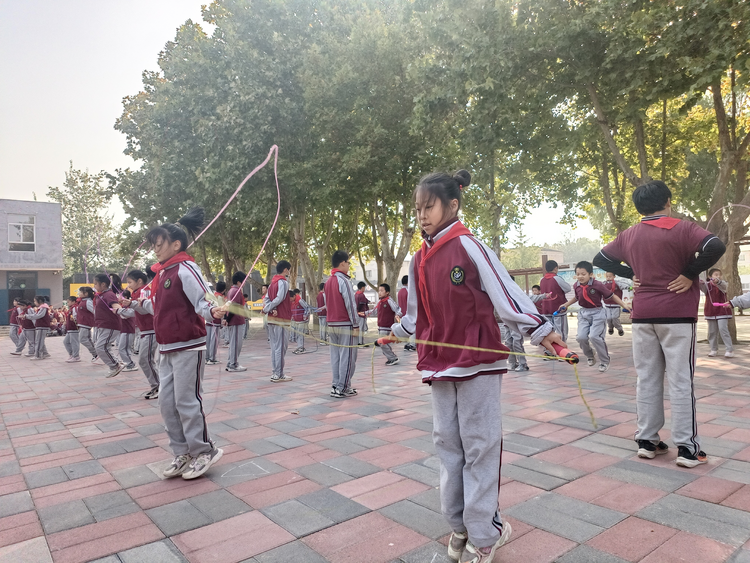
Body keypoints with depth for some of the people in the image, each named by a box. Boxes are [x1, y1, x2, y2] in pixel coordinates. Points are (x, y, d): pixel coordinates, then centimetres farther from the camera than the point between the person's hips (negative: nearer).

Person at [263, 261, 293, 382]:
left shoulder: (273, 282, 15)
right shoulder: (283, 282, -11)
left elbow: (267, 298, 7)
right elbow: (279, 298, -20)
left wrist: (271, 309, -8)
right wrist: (267, 309, -9)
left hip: (272, 318, 9)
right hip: (280, 319, -9)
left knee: (275, 346, 13)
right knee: (280, 347, -5)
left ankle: (274, 373, 19)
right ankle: (278, 375, -2)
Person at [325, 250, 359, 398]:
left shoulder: (328, 282, 14)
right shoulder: (343, 280, -13)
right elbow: (350, 304, -15)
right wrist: (356, 324, -12)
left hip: (332, 324, 8)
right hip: (345, 324, -8)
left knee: (335, 356, 12)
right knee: (347, 357, -2)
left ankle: (335, 386, 16)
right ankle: (343, 388, 1)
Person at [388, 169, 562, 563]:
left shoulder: (468, 246, -11)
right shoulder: (419, 260, 8)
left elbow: (504, 291, -13)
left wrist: (539, 329, -16)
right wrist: (396, 333, 29)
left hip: (478, 361, -6)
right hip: (438, 364, 7)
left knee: (479, 445, 3)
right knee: (447, 444, 13)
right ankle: (459, 524, 29)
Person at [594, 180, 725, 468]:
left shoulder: (629, 235, 7)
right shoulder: (681, 228, -8)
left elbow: (600, 259, 16)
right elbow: (715, 247, -24)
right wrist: (689, 274, -13)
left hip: (642, 314, 4)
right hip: (677, 313, -4)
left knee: (647, 378, 10)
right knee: (680, 380, 2)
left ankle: (647, 441, 15)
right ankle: (687, 448, 7)